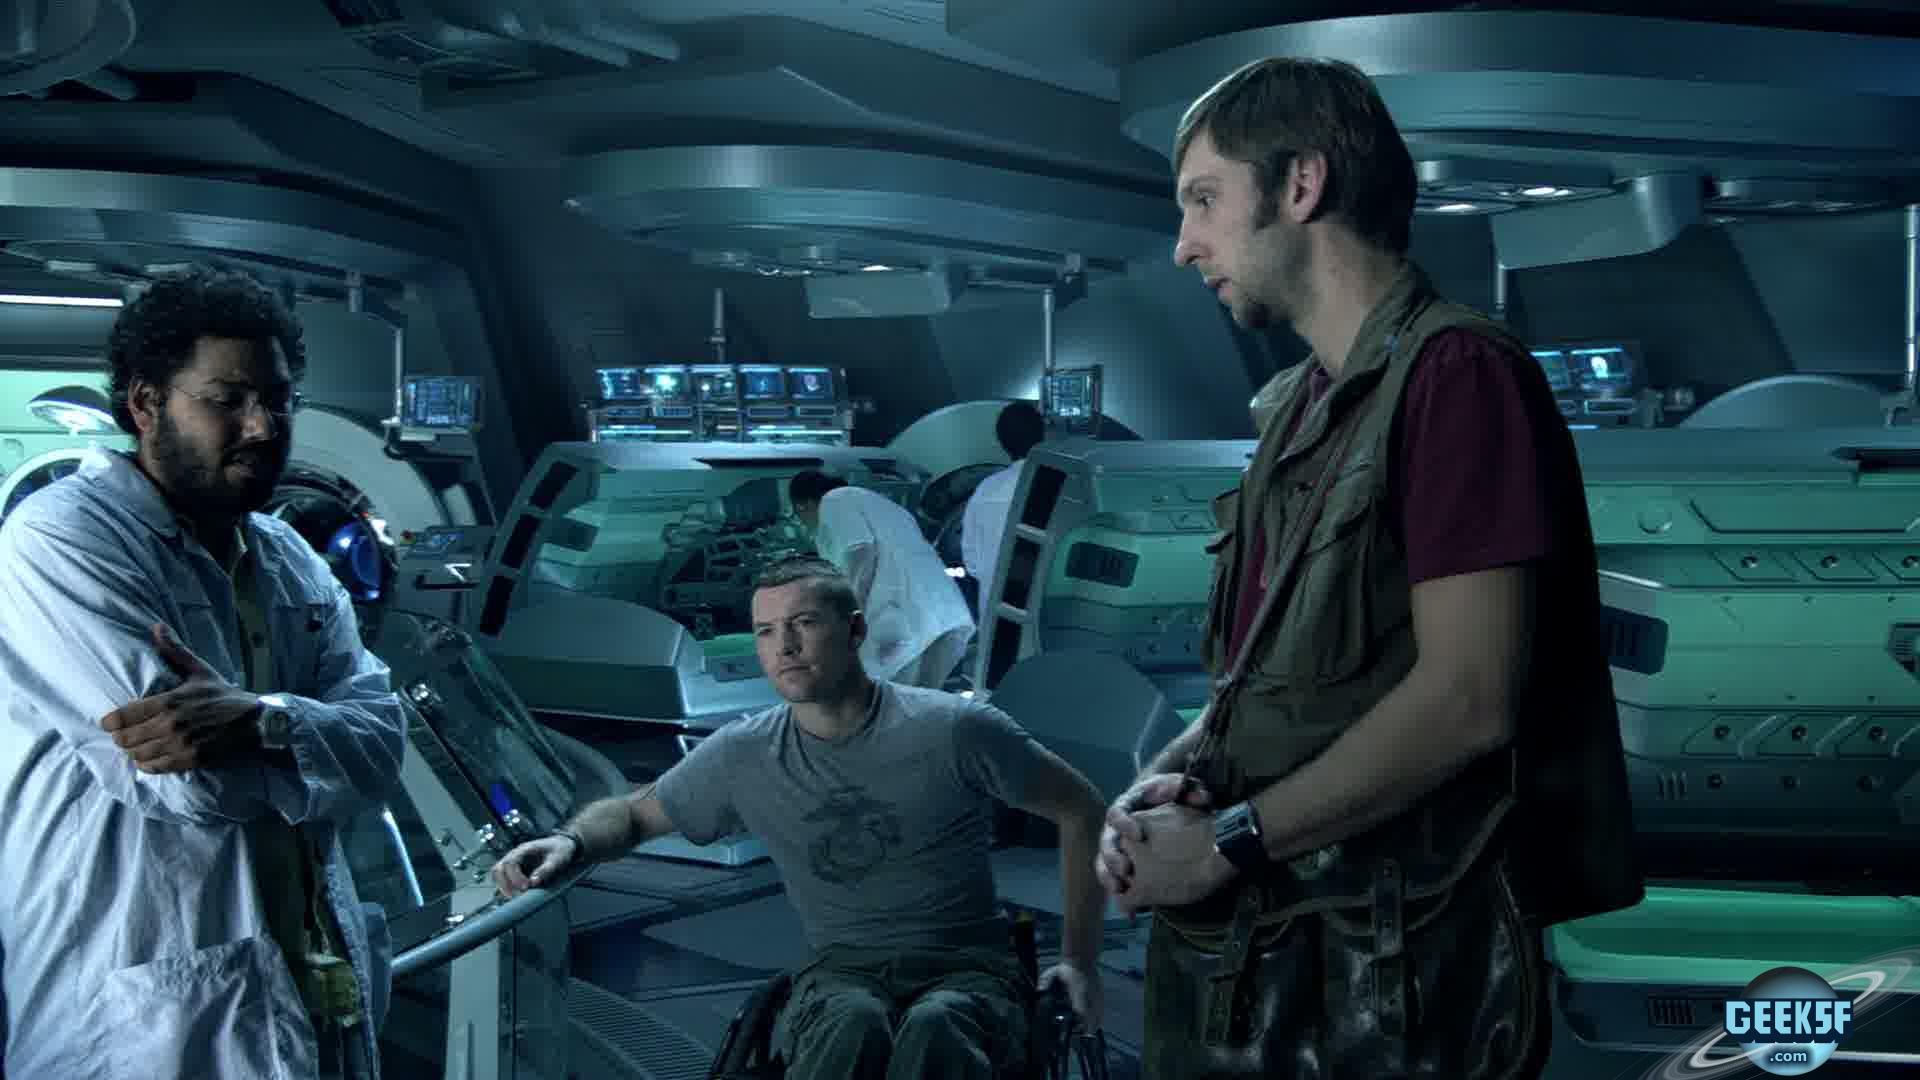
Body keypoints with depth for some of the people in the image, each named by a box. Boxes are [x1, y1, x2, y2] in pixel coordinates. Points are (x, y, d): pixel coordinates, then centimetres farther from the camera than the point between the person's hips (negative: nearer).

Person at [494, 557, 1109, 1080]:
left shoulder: (954, 730, -5)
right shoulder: (742, 756, 3)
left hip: (966, 969, -1)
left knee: (935, 1027, -41)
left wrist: (1079, 960, 4)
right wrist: (570, 841, -5)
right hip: (842, 975, 2)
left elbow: (1082, 812, 6)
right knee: (852, 1021, -39)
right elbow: (633, 813, 19)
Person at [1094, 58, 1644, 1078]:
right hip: (1242, 950, 8)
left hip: (1389, 969, -8)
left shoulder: (1459, 374, -12)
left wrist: (1229, 843, -15)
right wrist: (1169, 776, -3)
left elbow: (1467, 700, -20)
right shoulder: (1297, 405, 14)